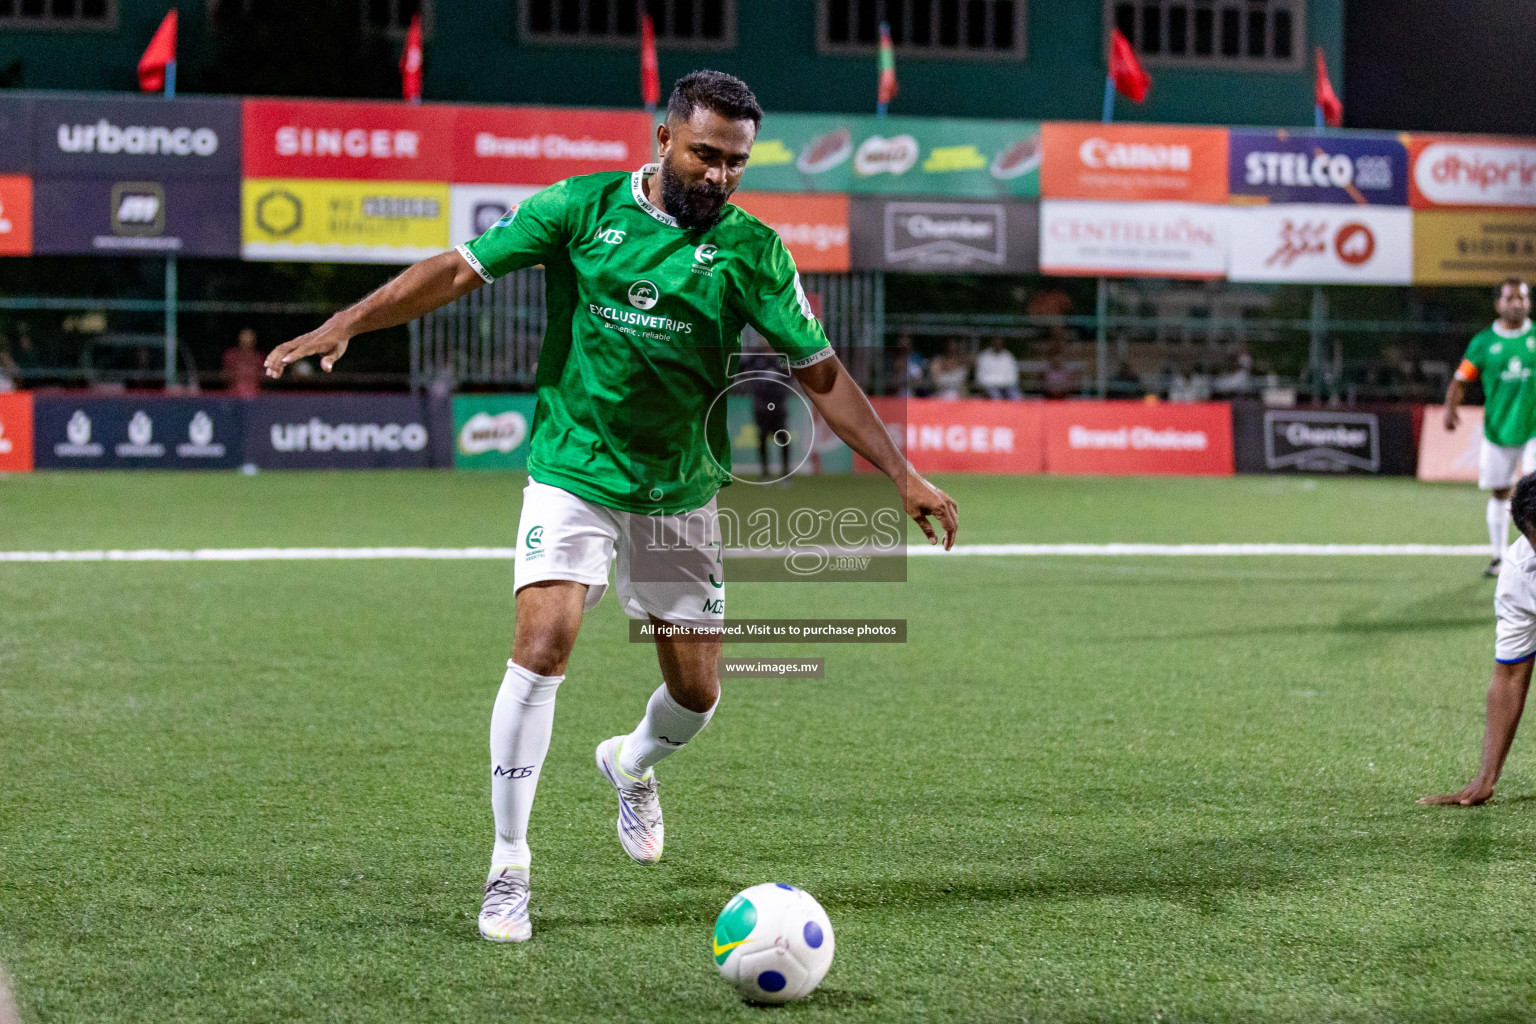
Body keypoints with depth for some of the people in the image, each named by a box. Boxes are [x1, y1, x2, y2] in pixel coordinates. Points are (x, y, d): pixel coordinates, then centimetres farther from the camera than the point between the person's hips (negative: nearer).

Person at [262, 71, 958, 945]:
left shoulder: (752, 249, -4)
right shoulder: (583, 207, -6)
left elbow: (820, 372, -1)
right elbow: (462, 270, -5)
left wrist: (904, 475, -6)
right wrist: (345, 324, -14)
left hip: (680, 489, 2)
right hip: (573, 471, -2)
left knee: (697, 691, 5)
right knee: (543, 641, -21)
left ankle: (632, 765, 43)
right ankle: (509, 870, -10)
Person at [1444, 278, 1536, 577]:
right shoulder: (1484, 341, 1)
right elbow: (1460, 380, 2)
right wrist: (1450, 407, -15)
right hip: (1498, 428, 1)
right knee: (1499, 493, 9)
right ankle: (1498, 557, 22)